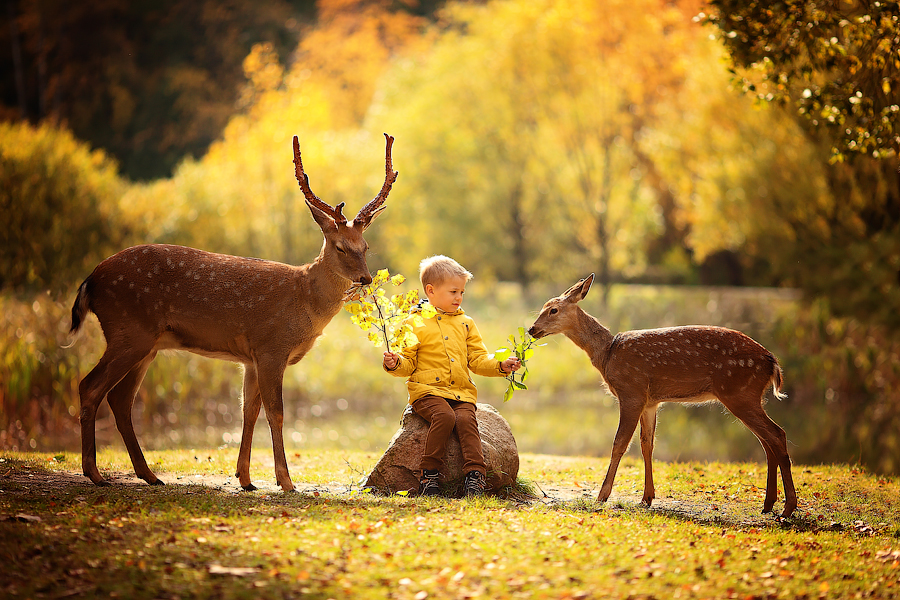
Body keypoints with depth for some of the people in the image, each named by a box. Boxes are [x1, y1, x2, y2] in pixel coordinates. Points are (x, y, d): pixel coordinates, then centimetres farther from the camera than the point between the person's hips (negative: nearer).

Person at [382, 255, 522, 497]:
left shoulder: (465, 323, 18)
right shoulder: (416, 323, 5)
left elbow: (478, 360, 16)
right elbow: (408, 363, 5)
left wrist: (500, 365, 0)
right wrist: (396, 364, -17)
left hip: (461, 392, 4)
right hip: (428, 389, -3)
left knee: (466, 419, -25)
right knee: (444, 415, -31)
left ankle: (475, 473, -28)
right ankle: (430, 473, -24)